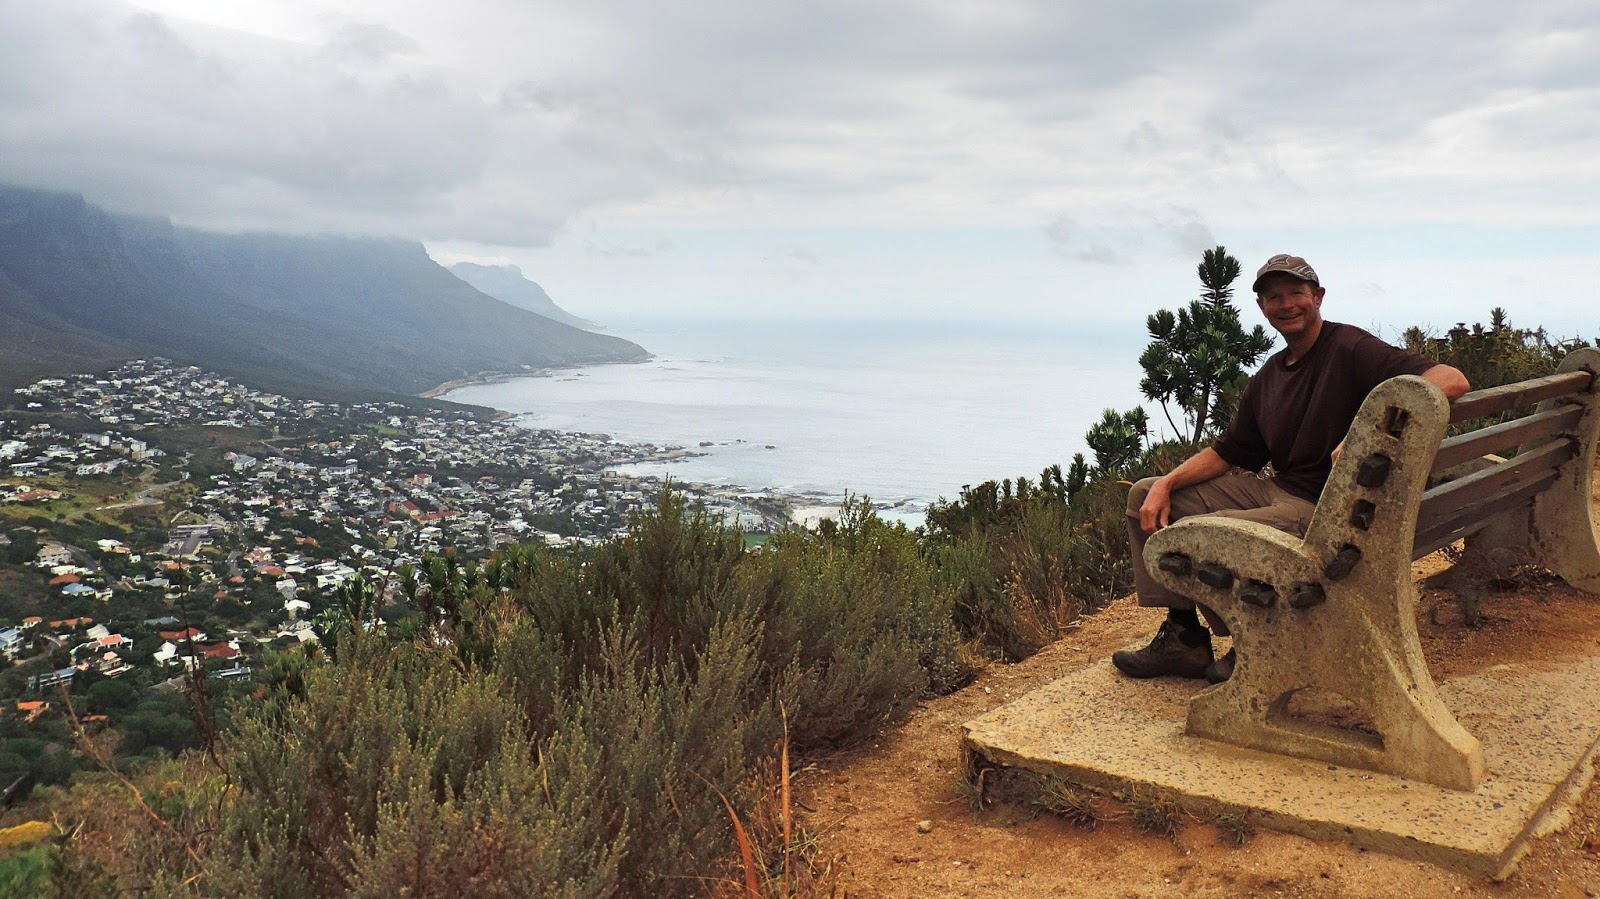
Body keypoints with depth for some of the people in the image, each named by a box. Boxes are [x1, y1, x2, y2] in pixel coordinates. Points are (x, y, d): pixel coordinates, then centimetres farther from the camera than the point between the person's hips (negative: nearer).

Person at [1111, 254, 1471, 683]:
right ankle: (1183, 637, 5)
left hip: (1325, 508, -9)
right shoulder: (1268, 377, 15)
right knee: (1145, 495, 8)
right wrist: (1165, 485, 2)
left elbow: (1452, 380, -22)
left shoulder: (1349, 349, -10)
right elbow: (1228, 452, 19)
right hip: (1275, 489, 9)